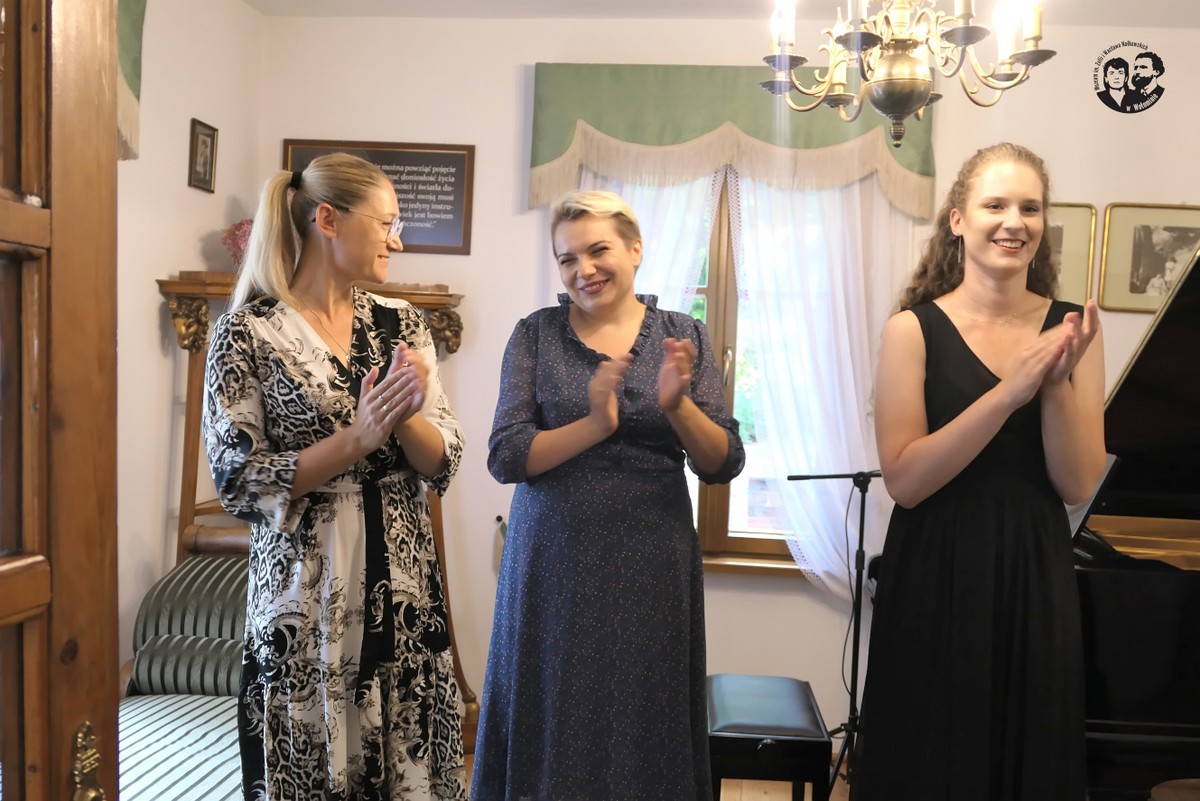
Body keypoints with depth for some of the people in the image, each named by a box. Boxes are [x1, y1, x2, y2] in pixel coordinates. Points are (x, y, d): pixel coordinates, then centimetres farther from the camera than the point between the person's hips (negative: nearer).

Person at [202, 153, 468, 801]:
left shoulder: (400, 323, 5)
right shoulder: (247, 332, -7)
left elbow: (444, 462, 2)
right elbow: (238, 482, -11)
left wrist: (404, 418, -18)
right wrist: (357, 438, -20)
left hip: (404, 591, 4)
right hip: (303, 602, -4)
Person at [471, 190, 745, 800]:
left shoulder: (683, 336, 2)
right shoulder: (536, 334, 1)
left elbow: (724, 466, -1)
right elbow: (505, 458, -7)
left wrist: (676, 406, -19)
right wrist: (595, 424, -22)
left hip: (652, 568, 1)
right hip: (553, 564, 0)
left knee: (643, 734, 11)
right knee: (551, 734, 9)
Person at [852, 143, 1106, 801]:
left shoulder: (1069, 328, 1)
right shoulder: (915, 328, -8)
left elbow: (1079, 486, -3)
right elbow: (904, 480, -17)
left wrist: (1057, 384, -17)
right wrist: (1008, 393, -23)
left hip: (1035, 581, 3)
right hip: (937, 581, -3)